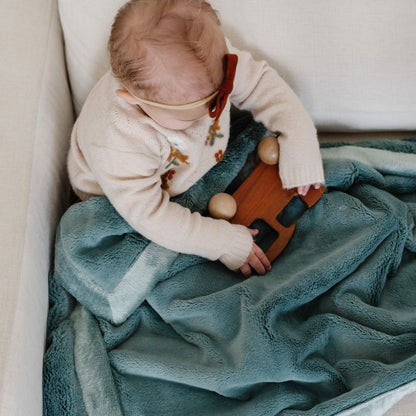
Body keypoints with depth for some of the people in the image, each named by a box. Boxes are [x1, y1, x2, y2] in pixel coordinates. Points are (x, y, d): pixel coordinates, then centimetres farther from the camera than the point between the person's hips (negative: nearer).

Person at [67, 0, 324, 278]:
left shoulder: (215, 57, -32)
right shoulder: (116, 142, -45)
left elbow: (262, 83, -14)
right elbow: (148, 215, -38)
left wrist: (300, 148, -22)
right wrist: (227, 243, -39)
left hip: (203, 161, 5)